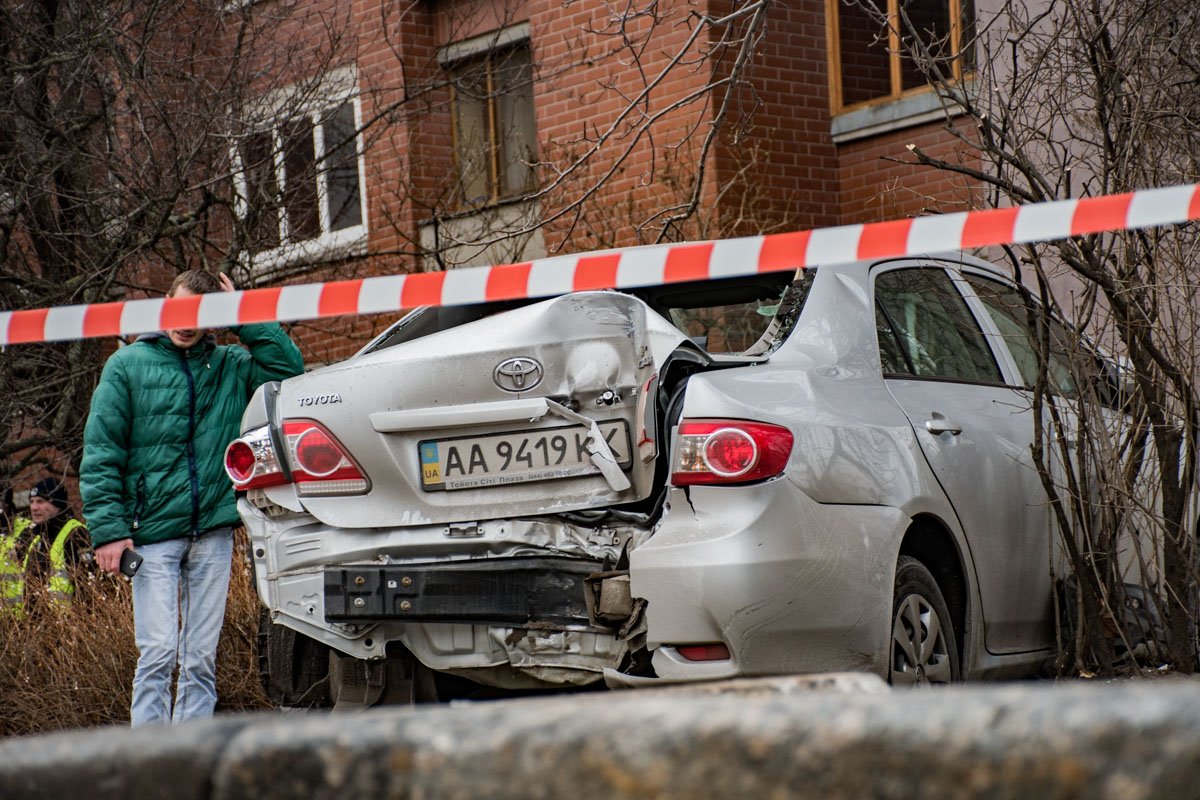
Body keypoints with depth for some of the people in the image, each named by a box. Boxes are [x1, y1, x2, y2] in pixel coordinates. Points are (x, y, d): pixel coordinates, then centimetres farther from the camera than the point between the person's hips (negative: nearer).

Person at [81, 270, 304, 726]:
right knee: (158, 651, -10)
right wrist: (108, 529, -9)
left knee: (202, 657, 4)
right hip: (153, 533, -3)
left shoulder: (229, 366, 11)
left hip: (213, 533, 3)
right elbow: (100, 453, 1)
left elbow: (288, 368, -1)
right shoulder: (128, 365, 5)